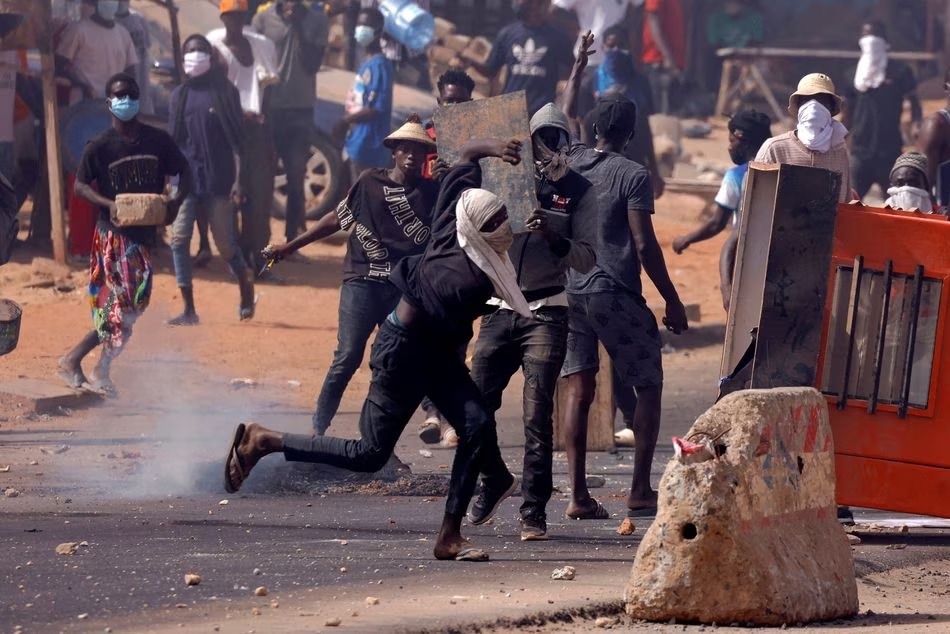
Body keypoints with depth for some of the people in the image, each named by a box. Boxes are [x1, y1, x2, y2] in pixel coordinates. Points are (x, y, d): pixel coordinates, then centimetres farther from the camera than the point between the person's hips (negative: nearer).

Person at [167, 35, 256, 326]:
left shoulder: (225, 92, -1)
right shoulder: (179, 96, 10)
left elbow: (237, 141, -3)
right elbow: (172, 142, 12)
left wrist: (238, 179, -9)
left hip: (218, 181, -3)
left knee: (226, 244, 1)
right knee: (179, 239, -8)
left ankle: (246, 287, 30)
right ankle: (188, 310, -5)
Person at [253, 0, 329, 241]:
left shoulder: (317, 20, 1)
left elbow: (312, 64, -6)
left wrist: (298, 26, -12)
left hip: (301, 108, 1)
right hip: (268, 107, -1)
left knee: (296, 176, 2)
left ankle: (292, 239, 8)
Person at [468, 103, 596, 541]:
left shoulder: (578, 192, 1)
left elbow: (586, 259, -3)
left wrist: (555, 238, -22)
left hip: (546, 313, -3)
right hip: (499, 309, 3)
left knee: (537, 414, -9)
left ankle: (534, 512, -5)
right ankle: (491, 481, 29)